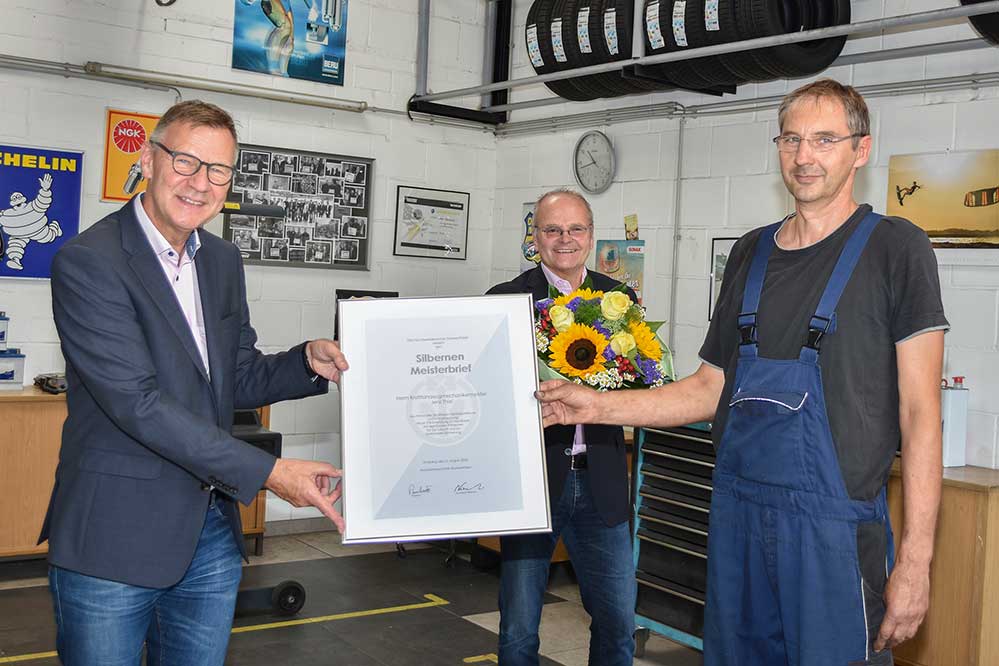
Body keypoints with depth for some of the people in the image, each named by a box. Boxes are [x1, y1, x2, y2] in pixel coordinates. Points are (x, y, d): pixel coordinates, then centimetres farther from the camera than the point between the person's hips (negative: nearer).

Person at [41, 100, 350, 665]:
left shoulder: (224, 261, 10)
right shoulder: (88, 262, -14)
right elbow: (137, 402, -22)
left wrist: (310, 362, -6)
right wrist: (269, 472, -23)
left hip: (211, 533, 7)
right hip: (115, 536, -6)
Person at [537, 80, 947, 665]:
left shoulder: (893, 248, -4)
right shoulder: (752, 253, 12)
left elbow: (919, 412, -8)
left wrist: (915, 558, -14)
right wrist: (599, 406, 6)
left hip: (834, 524, -5)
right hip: (737, 511, 5)